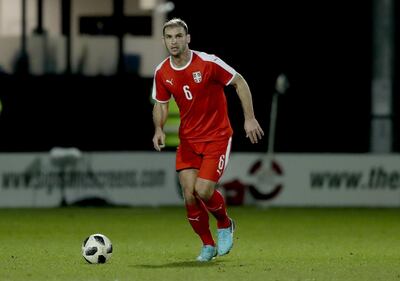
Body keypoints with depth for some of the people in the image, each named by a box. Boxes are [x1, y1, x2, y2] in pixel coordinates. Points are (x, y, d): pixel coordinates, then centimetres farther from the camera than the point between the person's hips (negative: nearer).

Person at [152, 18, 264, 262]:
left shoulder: (208, 63, -16)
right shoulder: (162, 73, -3)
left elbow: (239, 82, -6)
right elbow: (161, 104, 12)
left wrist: (250, 118, -10)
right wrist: (159, 129, -7)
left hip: (217, 136, -4)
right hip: (188, 139, 4)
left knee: (203, 191, -18)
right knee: (189, 194, -6)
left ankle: (225, 225, 16)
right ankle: (208, 245, 16)